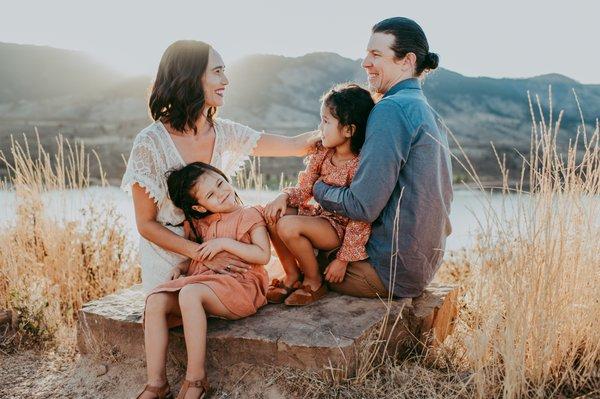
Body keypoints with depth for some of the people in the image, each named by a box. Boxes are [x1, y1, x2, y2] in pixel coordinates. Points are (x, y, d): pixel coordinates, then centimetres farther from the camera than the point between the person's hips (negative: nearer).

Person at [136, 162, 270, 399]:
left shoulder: (249, 216, 2)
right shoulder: (200, 224, 19)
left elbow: (263, 255, -8)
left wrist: (225, 243, -13)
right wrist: (181, 266, 6)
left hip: (238, 284, -6)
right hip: (202, 280, 6)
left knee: (189, 293, -34)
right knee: (156, 301, -18)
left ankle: (195, 379, -28)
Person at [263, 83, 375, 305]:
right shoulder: (322, 153, 2)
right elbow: (305, 188, 8)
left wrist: (343, 259, -19)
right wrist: (284, 197, -14)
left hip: (341, 228, -8)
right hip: (321, 215, 8)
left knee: (289, 225, -27)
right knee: (273, 214, -7)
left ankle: (314, 282, -4)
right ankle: (292, 276, 4)